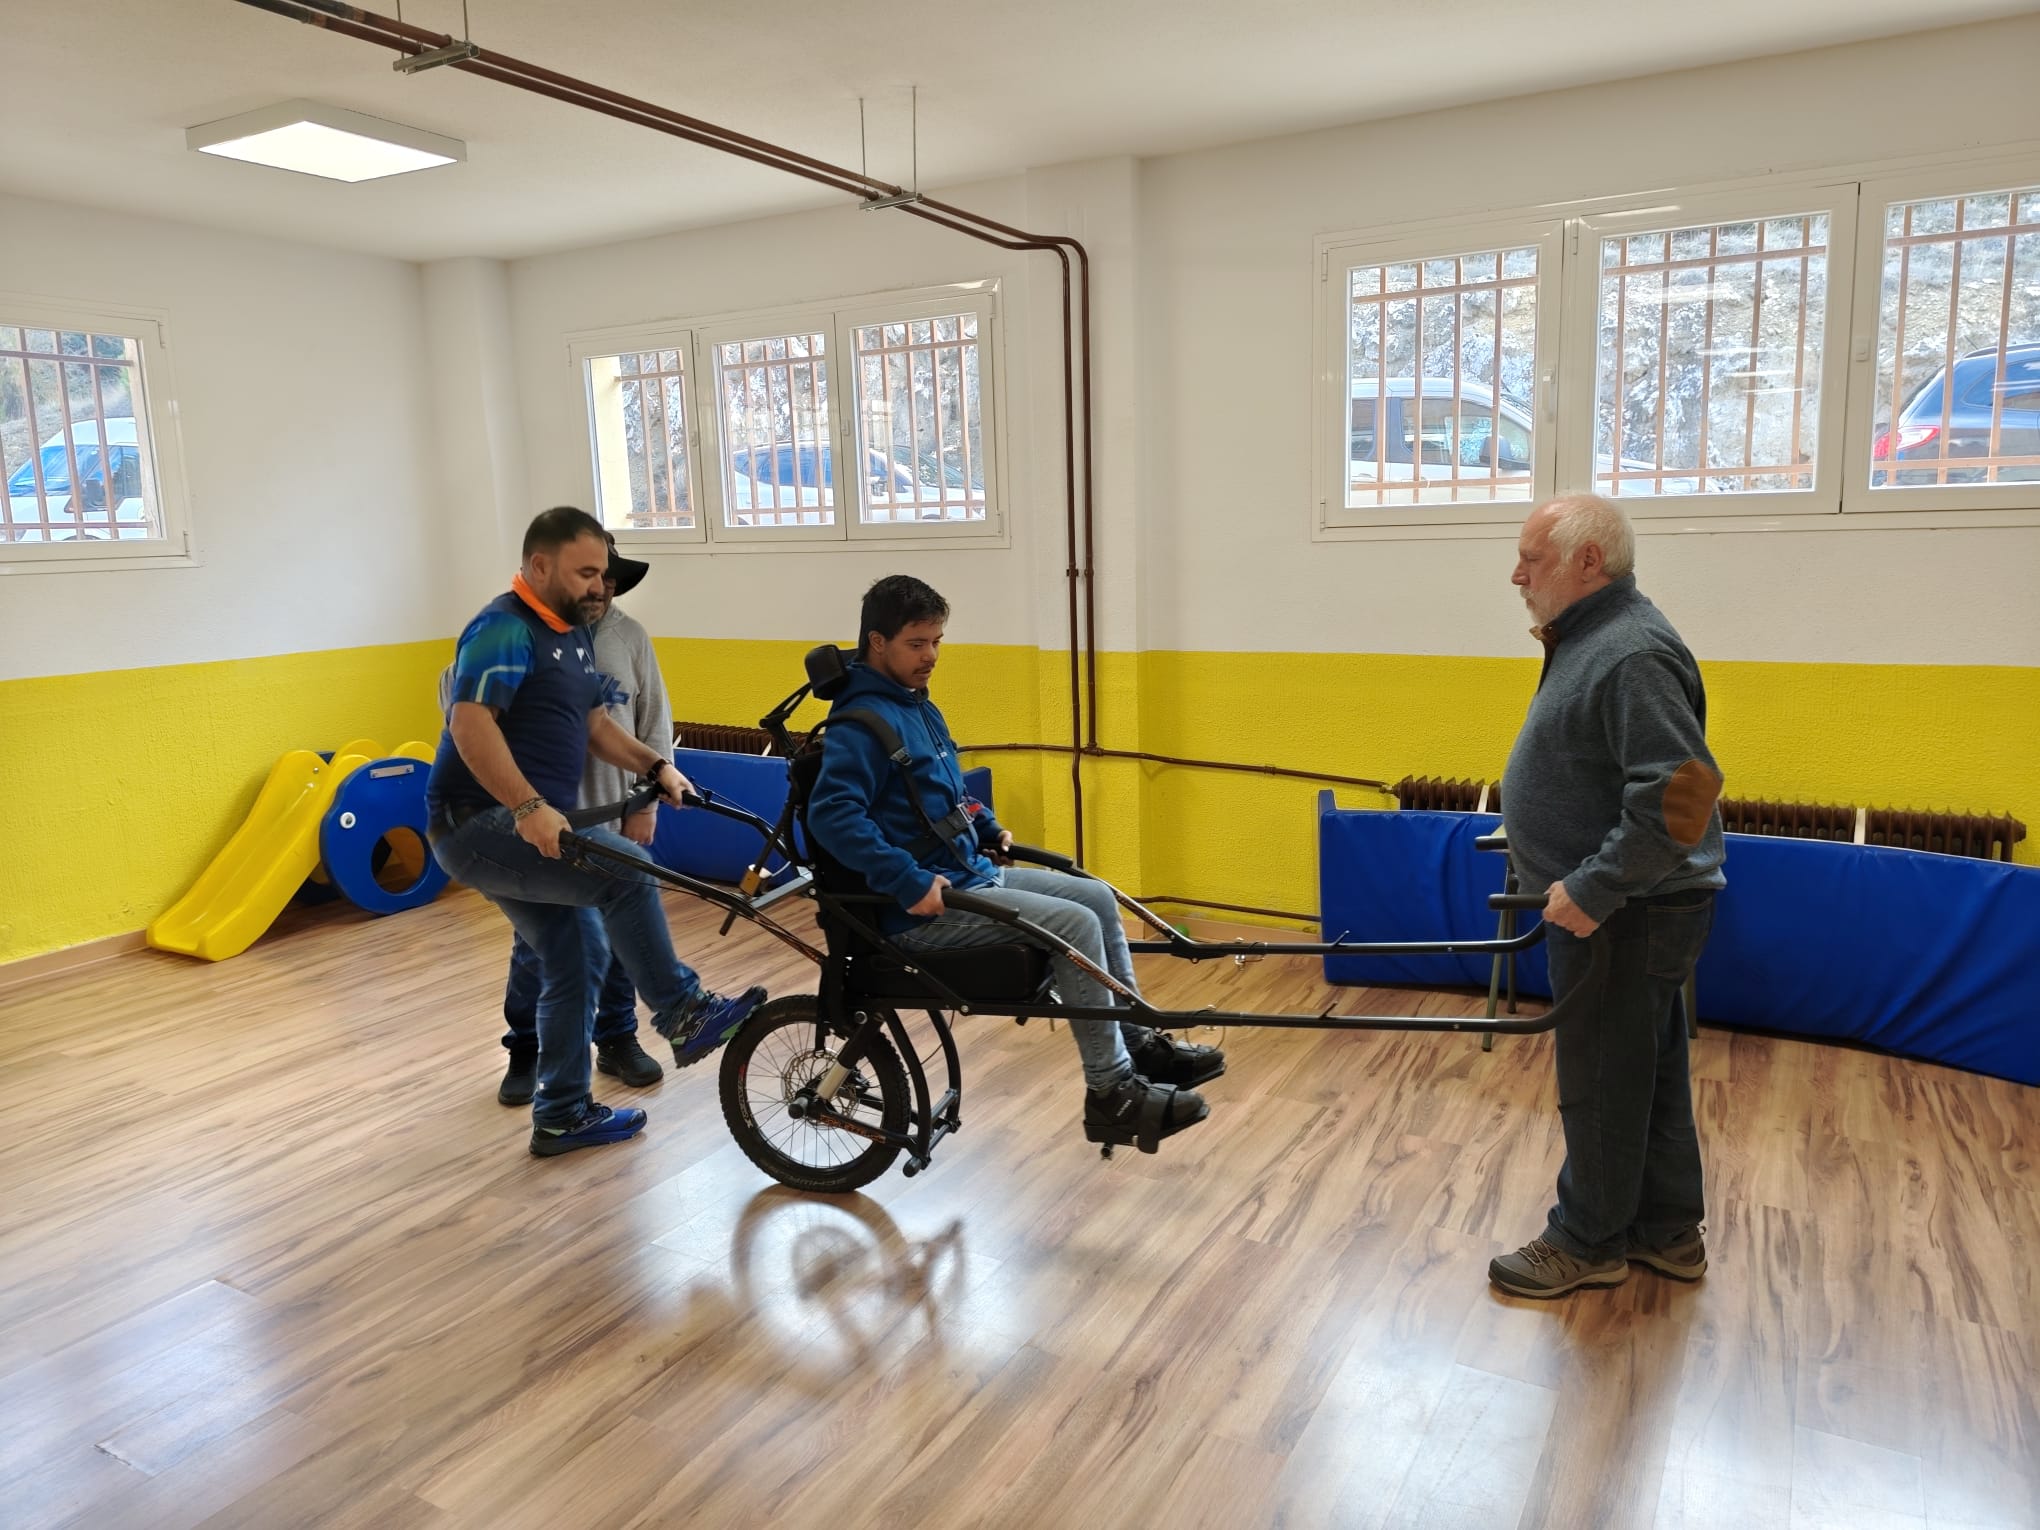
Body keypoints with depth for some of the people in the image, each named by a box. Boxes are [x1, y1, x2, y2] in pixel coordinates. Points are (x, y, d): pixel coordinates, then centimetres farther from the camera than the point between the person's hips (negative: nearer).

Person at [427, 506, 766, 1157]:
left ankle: (563, 1115, 23)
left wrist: (656, 765, 1)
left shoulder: (574, 634, 16)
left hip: (523, 829, 10)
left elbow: (596, 726, 17)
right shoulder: (504, 629, -14)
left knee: (577, 958, 12)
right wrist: (530, 807, -35)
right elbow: (469, 726, -26)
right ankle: (684, 1015, -14)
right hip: (480, 824, -10)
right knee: (627, 870, -26)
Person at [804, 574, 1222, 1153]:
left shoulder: (917, 705, 13)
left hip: (972, 872, 10)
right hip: (923, 906, -10)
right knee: (1075, 925, -18)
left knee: (1098, 897, 8)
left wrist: (989, 828, 15)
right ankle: (1111, 1094, -8)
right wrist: (910, 881, -33)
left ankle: (1139, 1044, 17)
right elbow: (832, 814, -30)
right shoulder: (863, 722, -18)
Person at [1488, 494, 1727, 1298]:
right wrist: (1582, 885, 17)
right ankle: (1667, 1232, 32)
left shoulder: (1632, 654, -21)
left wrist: (1593, 890, -25)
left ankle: (1588, 1241, 19)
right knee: (1647, 1074, 18)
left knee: (1602, 1083, 4)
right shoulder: (1590, 637, 11)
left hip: (1626, 916, -10)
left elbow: (1681, 793, -29)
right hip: (1617, 906, 10)